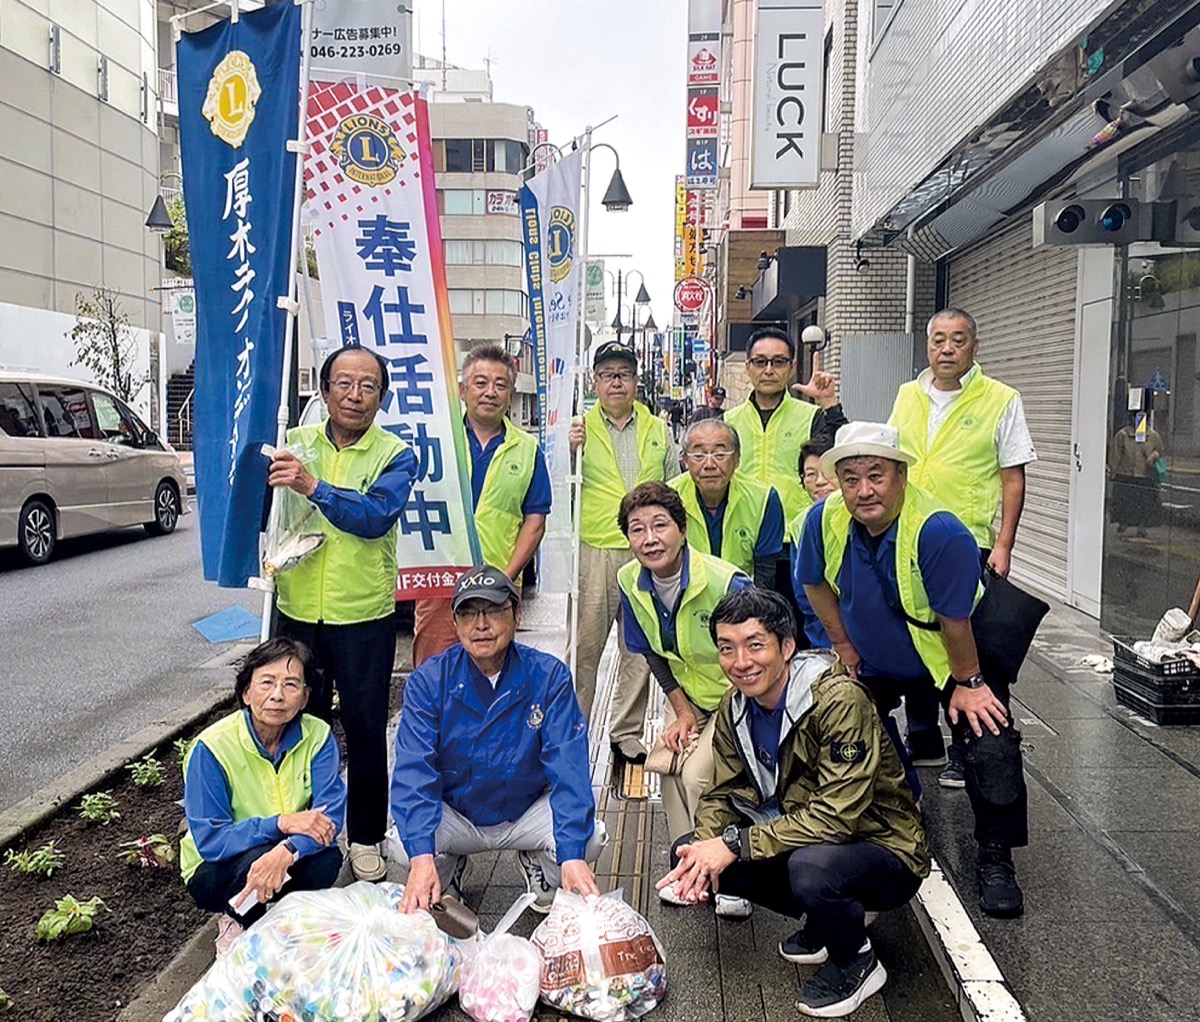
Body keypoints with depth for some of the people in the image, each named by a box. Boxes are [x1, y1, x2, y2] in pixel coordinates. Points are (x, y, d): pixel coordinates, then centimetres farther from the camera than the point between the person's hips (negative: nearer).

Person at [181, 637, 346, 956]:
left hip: (286, 858, 2)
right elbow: (208, 840, -22)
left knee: (327, 859, -29)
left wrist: (287, 851, -41)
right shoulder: (212, 748, -21)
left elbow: (331, 813, -21)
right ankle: (235, 923, -1)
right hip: (216, 871, -2)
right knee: (258, 855, -34)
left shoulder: (317, 736, -13)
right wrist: (281, 823, -33)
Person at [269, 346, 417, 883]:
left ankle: (366, 838, 24)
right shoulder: (294, 443, 6)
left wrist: (314, 487, -33)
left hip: (364, 616, -3)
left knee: (365, 729, 7)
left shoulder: (395, 455, -4)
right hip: (297, 611, 3)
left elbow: (377, 516, -21)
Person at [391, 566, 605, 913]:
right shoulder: (428, 682, -15)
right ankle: (449, 870, 10)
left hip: (528, 812, 0)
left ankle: (538, 865, 10)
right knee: (403, 843, -28)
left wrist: (573, 856, -37)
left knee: (590, 836, -27)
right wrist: (421, 857, -40)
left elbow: (569, 767, -24)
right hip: (454, 815, 0)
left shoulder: (549, 676, -16)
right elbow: (413, 770, -25)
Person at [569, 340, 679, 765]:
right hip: (594, 552, -2)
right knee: (585, 646, 1)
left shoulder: (659, 430, 13)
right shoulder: (579, 428, 5)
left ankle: (626, 733, 21)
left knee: (640, 648, 8)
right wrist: (568, 452, -16)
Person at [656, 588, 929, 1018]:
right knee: (685, 855, -7)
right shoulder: (735, 708, -3)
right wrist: (706, 849, -20)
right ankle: (821, 924, 11)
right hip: (805, 840, 7)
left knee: (810, 865, -38)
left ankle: (856, 961, -3)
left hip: (883, 850, -7)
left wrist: (736, 844, -31)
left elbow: (837, 815, -31)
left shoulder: (838, 700, -27)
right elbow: (722, 795, 1)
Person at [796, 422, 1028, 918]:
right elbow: (817, 584, 0)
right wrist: (844, 646, 3)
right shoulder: (824, 519, -20)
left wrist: (968, 683, -16)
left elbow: (955, 619, -25)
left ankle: (994, 859, 4)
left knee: (991, 747, -17)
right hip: (873, 663, 5)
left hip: (952, 657, -4)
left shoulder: (939, 532, -35)